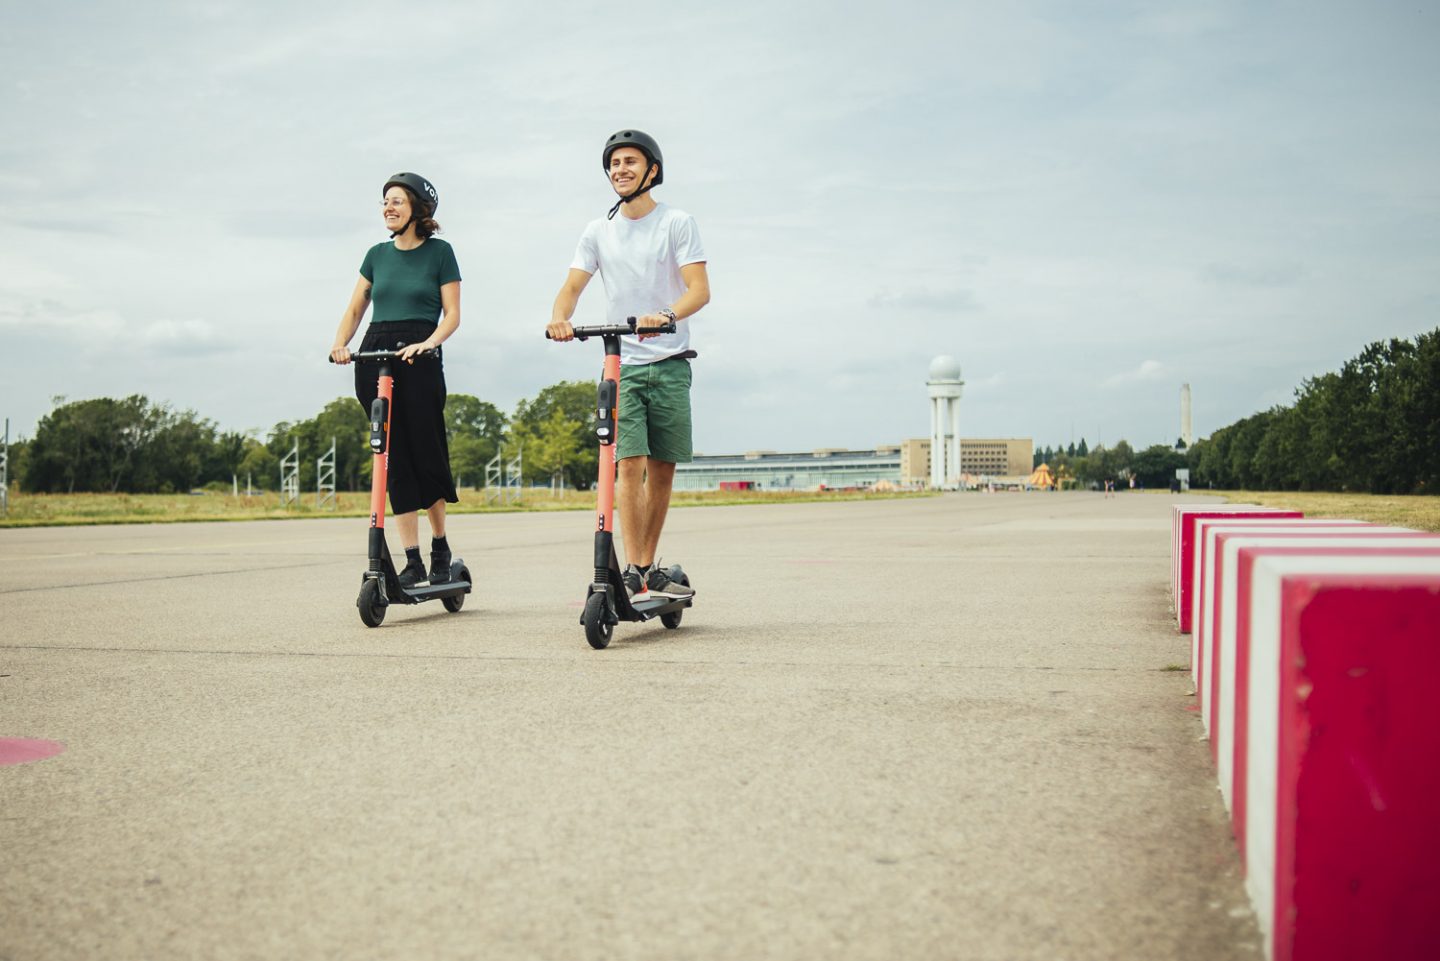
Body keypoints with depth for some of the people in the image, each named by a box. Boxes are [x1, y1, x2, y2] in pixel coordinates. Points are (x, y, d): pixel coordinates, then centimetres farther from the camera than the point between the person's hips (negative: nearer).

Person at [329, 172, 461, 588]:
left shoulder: (439, 252, 4)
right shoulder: (377, 254, 15)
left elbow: (452, 314, -1)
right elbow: (355, 308, 15)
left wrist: (428, 343, -19)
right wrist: (339, 343, -4)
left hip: (419, 357, -4)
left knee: (427, 454, -3)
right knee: (395, 458, 0)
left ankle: (440, 547, 18)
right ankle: (412, 560, 1)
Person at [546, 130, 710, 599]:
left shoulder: (677, 223, 0)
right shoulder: (598, 231, 9)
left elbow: (700, 289, -10)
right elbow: (572, 285, 1)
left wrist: (666, 315, -31)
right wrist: (560, 316, -23)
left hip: (670, 364, -1)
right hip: (621, 365, 1)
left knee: (662, 469, 4)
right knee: (631, 464, -11)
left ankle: (650, 568, 15)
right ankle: (634, 571, -13)